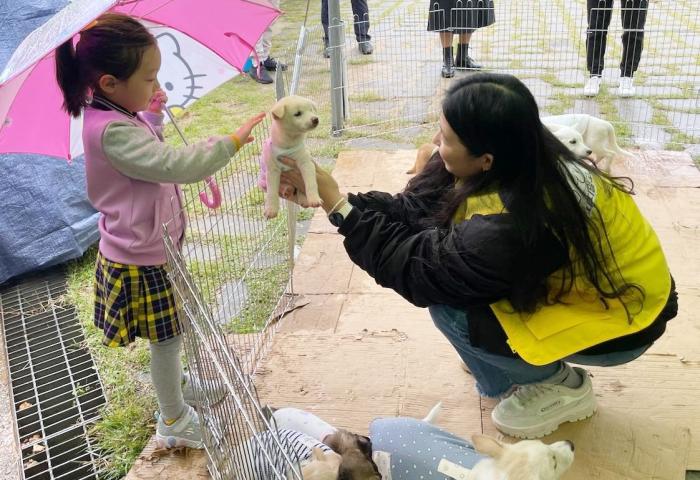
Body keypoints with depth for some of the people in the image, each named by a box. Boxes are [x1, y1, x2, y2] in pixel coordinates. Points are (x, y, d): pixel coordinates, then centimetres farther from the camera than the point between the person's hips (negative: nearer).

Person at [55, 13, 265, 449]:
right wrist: (234, 140, -33)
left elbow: (152, 154, 18)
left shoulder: (116, 114, 0)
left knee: (169, 335, 27)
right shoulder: (112, 131, -31)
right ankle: (174, 422, 28)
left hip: (148, 248, 9)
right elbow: (178, 165, -38)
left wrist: (153, 115, 5)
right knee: (168, 337, 8)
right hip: (142, 261, -9)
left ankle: (176, 385, 50)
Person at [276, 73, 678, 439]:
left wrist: (339, 206, -25)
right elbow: (412, 211, -10)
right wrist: (334, 197, -16)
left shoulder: (517, 225, -39)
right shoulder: (520, 162, -14)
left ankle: (561, 387, 4)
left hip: (622, 314, -8)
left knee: (451, 311, -20)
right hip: (580, 277, 8)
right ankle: (501, 362, 17)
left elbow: (418, 267, -27)